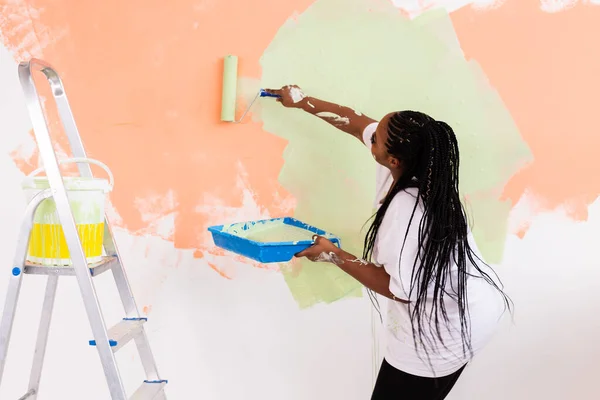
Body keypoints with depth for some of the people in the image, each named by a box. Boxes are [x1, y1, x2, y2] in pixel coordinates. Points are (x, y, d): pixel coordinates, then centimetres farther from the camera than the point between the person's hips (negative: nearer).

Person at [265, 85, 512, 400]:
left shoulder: (407, 212, -34)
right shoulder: (413, 159, -10)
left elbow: (399, 290, -25)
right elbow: (355, 121, 5)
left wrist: (333, 255, -20)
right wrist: (301, 101, 16)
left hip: (444, 331, -9)